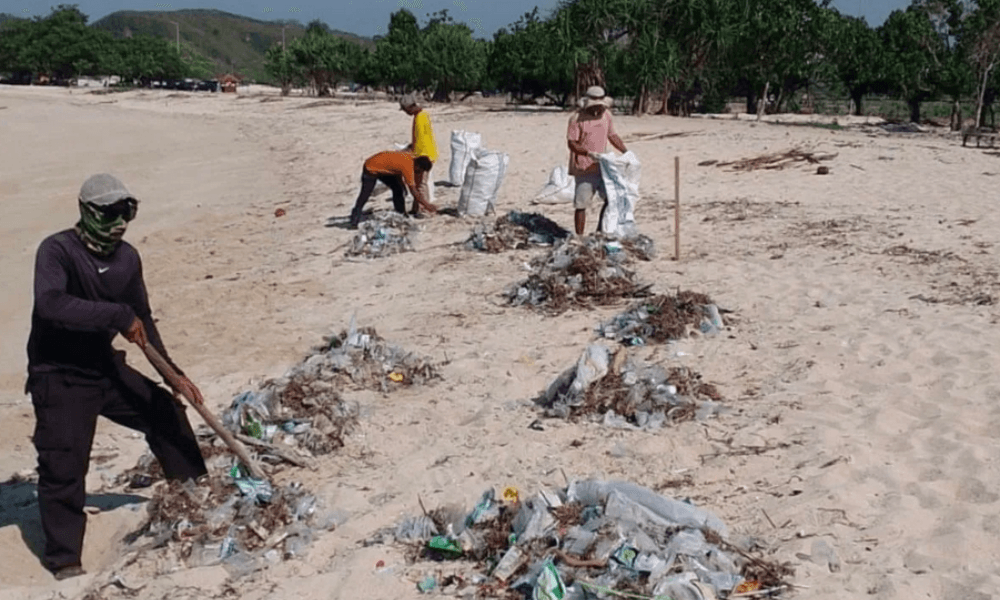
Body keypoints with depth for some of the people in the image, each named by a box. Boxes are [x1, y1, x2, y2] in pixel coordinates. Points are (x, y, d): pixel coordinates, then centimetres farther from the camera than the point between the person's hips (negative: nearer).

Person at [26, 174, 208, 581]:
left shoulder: (127, 258, 0)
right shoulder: (57, 250, -18)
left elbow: (143, 322, 10)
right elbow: (50, 304, -37)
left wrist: (173, 375, 6)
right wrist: (119, 316, -35)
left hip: (106, 367, 7)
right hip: (58, 376, -7)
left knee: (164, 410, 14)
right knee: (64, 465, -10)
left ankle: (196, 489, 36)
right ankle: (63, 558, 7)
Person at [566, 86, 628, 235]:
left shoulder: (606, 114, 9)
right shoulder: (577, 118, -10)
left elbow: (612, 136, 20)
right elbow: (571, 143, -14)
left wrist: (626, 152, 9)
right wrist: (589, 153, -28)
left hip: (602, 167, 6)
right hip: (584, 169, -6)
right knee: (581, 205, -2)